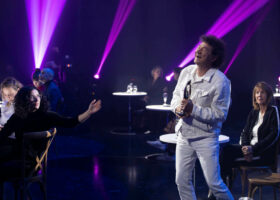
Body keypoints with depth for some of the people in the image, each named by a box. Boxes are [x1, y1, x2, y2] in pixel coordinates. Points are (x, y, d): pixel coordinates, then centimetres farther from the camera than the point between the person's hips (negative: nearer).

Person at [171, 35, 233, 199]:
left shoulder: (221, 82, -15)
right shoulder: (186, 72, 5)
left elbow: (220, 114, -16)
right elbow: (176, 96, 16)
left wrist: (193, 109, -23)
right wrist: (178, 107, -7)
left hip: (206, 138, -6)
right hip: (184, 135, 6)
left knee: (214, 183, -2)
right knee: (182, 181, 9)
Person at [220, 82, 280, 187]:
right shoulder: (253, 112, 16)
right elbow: (245, 132, 12)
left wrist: (253, 149, -17)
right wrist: (245, 147, -11)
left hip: (266, 154, -6)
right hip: (250, 148, 6)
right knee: (226, 150, -22)